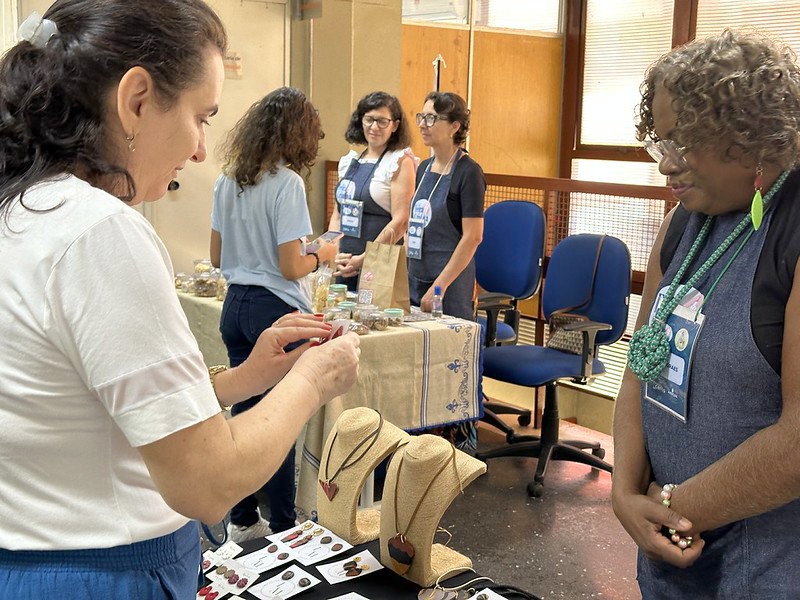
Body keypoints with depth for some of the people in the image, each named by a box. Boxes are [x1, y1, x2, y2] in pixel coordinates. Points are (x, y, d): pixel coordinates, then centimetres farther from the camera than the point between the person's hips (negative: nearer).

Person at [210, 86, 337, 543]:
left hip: (236, 306, 7)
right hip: (277, 311, -7)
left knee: (245, 412, 14)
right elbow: (291, 267, -17)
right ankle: (283, 525, 15)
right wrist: (322, 255, 1)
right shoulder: (287, 183, -15)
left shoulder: (228, 180, 8)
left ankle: (243, 519, 25)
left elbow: (218, 256, 12)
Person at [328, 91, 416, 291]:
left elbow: (401, 221, -14)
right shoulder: (349, 162, 13)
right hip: (343, 266, 6)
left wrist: (363, 259, -14)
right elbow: (337, 214, 16)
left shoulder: (401, 162, -6)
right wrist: (334, 254, 0)